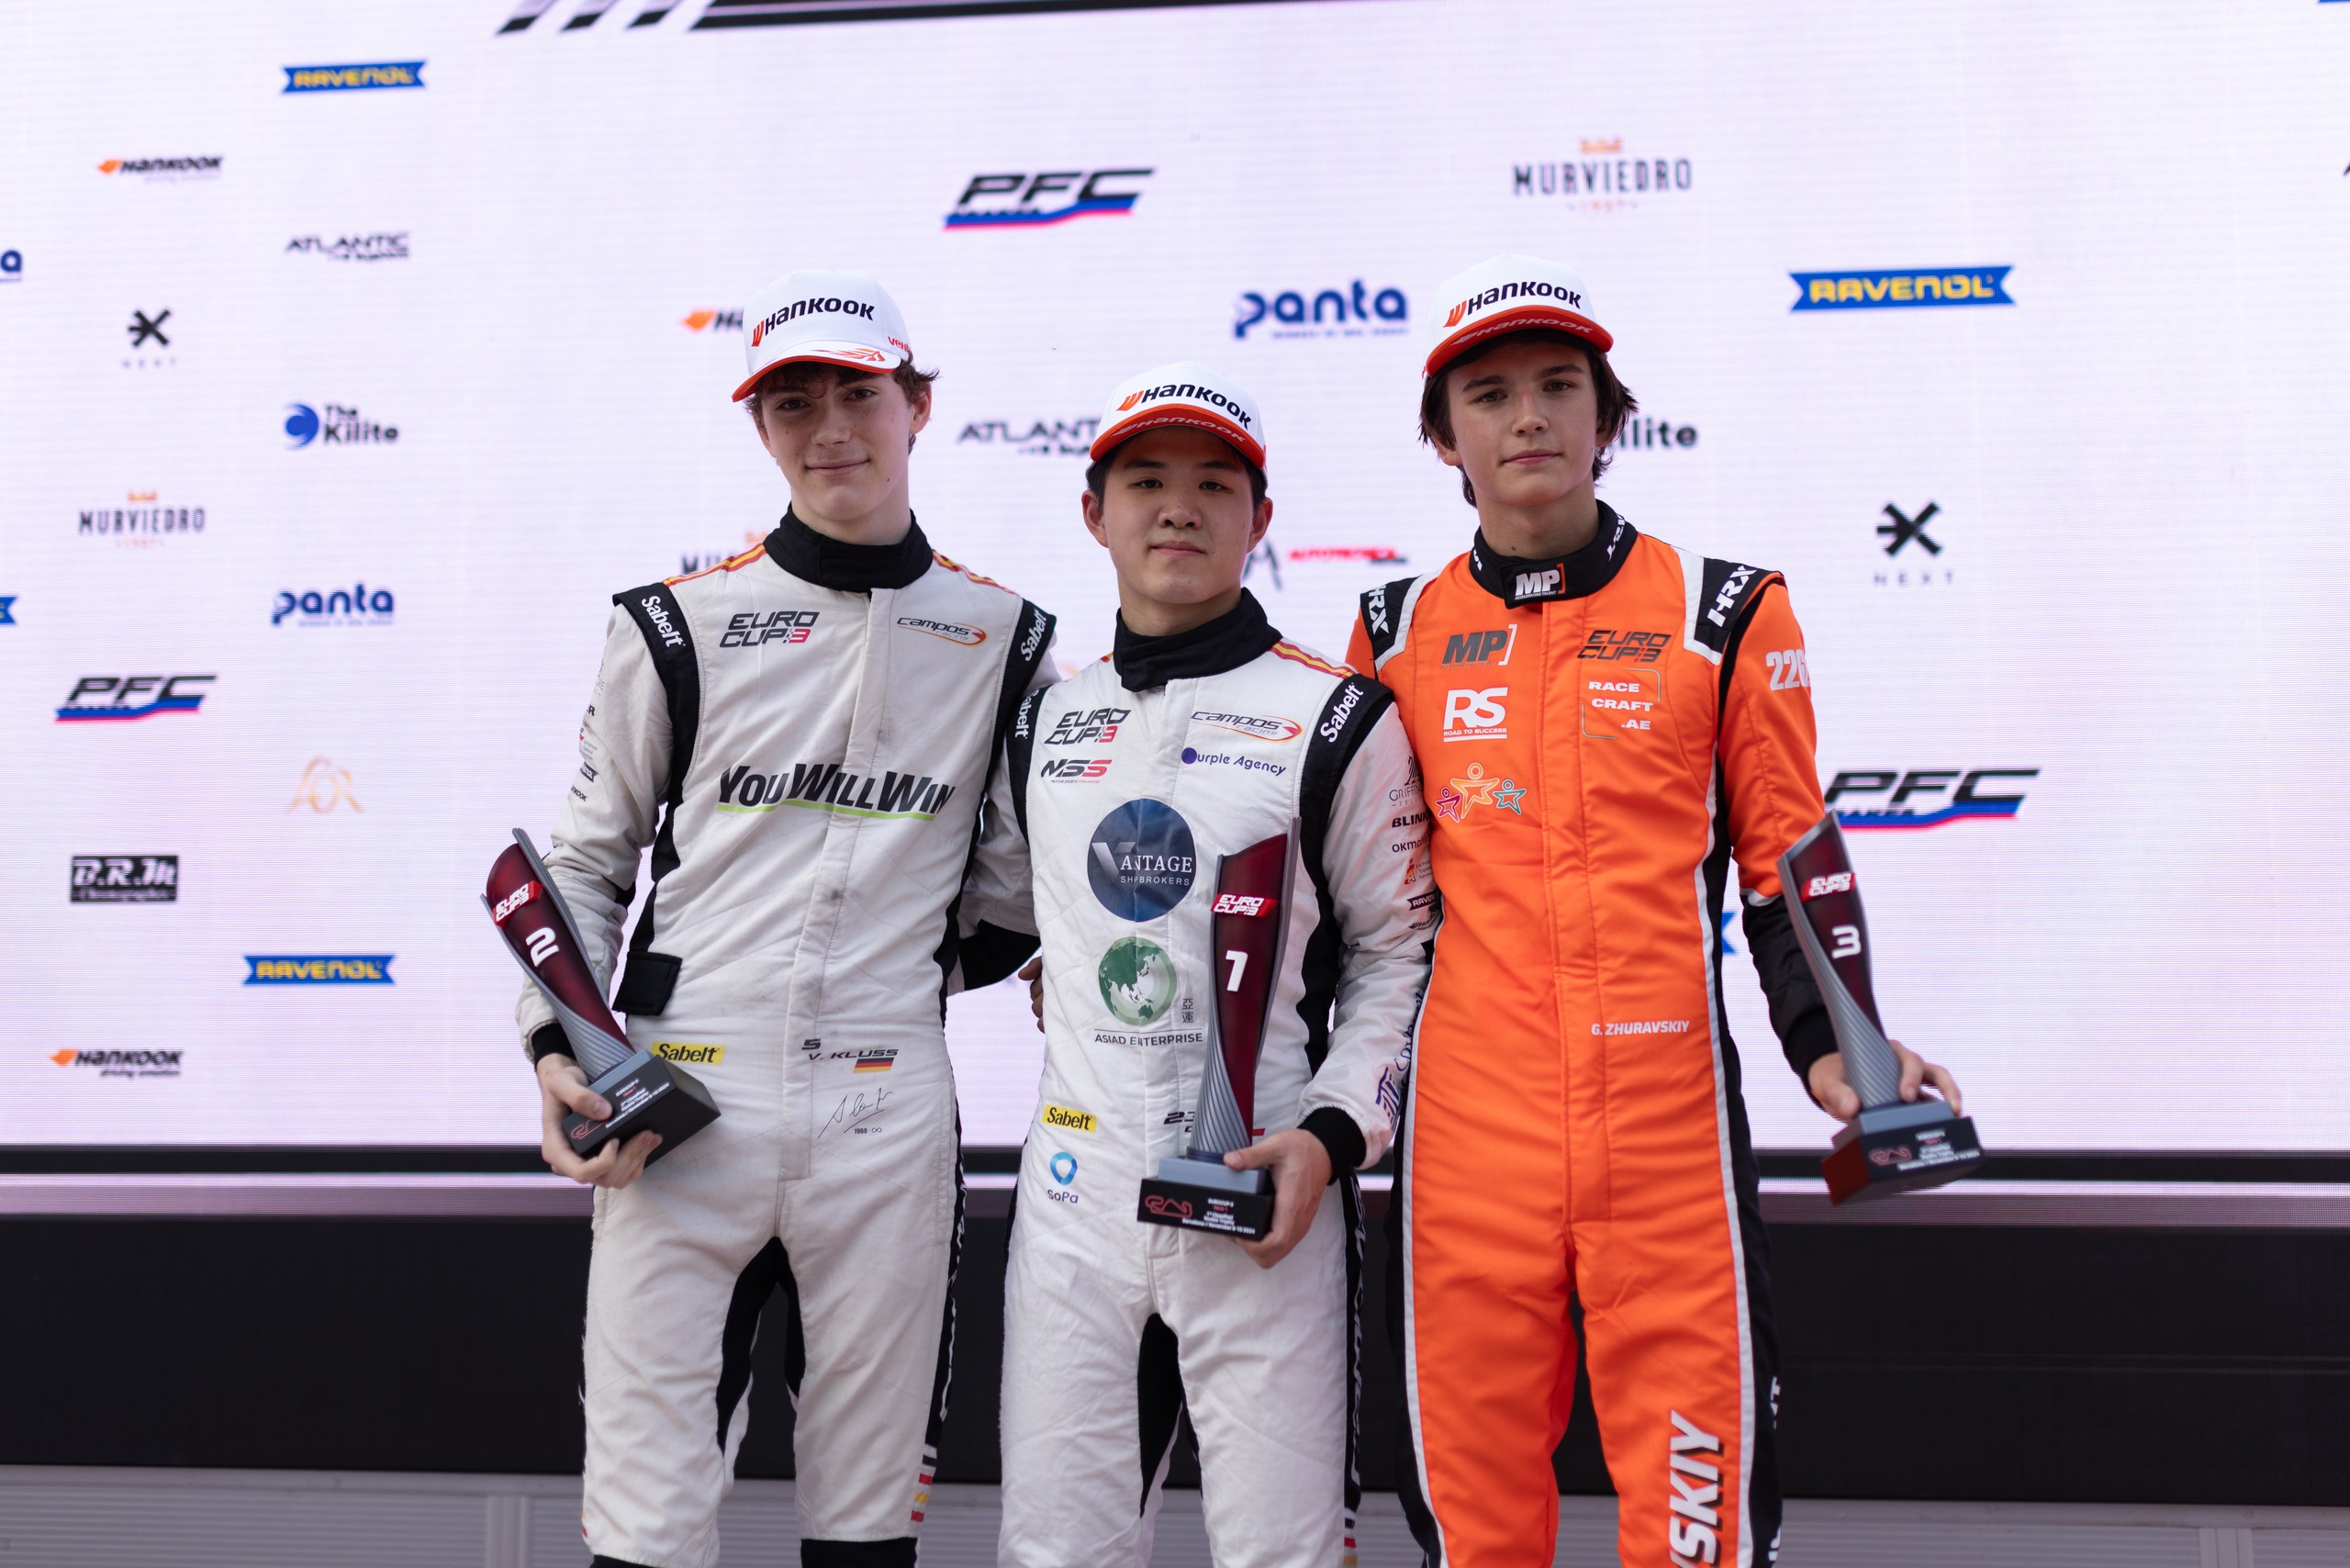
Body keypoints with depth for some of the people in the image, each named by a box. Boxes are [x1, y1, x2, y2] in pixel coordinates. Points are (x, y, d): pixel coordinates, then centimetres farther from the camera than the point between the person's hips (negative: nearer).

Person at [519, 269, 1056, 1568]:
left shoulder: (1003, 640, 9)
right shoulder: (681, 627, 4)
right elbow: (582, 861, 8)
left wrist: (984, 948, 4)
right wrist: (558, 1050, -5)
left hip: (886, 1110, 1)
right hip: (680, 1105, -1)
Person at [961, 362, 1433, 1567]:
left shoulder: (1336, 719, -1)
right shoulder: (1045, 724, 12)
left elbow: (1398, 949, -1)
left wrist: (1333, 1132, -12)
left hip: (1262, 1194, -4)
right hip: (1075, 1187, 4)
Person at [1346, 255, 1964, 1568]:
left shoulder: (1724, 616, 5)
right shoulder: (1400, 633, 10)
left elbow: (1789, 859, 7)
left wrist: (1830, 1045, -6)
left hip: (1669, 1120, -1)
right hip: (1466, 1127, 2)